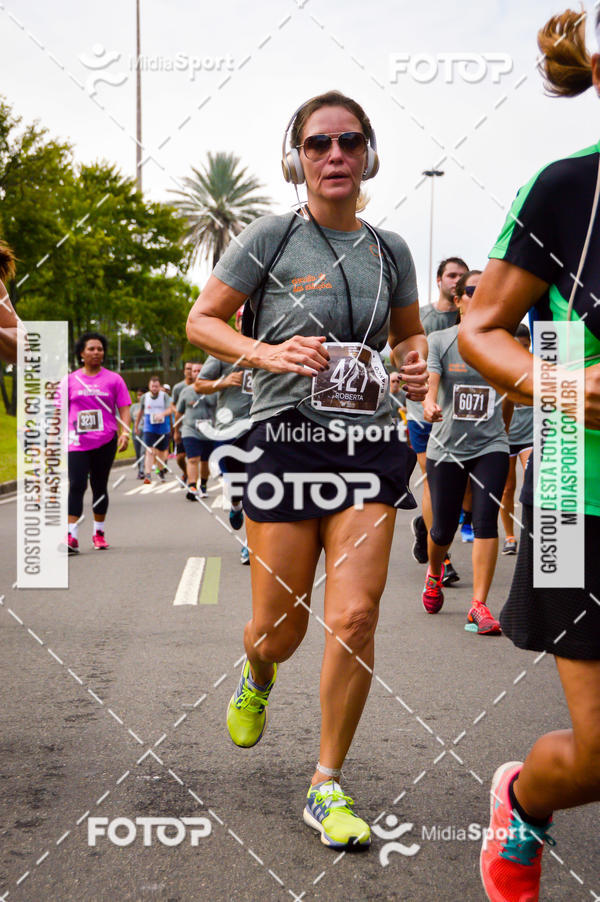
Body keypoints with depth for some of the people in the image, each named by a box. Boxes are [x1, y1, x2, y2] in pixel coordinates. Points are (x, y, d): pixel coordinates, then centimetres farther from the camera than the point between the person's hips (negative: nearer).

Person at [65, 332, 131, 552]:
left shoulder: (113, 379, 6)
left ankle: (99, 533, 21)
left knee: (100, 486, 8)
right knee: (76, 485, -11)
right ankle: (71, 536, -15)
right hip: (77, 442, 0)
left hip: (105, 441, 0)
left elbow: (124, 409, 5)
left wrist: (125, 433, -9)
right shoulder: (70, 380, 8)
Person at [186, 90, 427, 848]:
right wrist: (268, 352, -15)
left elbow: (409, 333, 24)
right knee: (280, 628, 2)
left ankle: (328, 787, 9)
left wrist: (416, 363, 1)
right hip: (286, 440, -2)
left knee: (355, 618, -8)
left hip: (368, 445, 3)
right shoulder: (271, 238, -2)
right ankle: (256, 676, 43)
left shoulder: (389, 250, 9)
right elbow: (201, 320, 2)